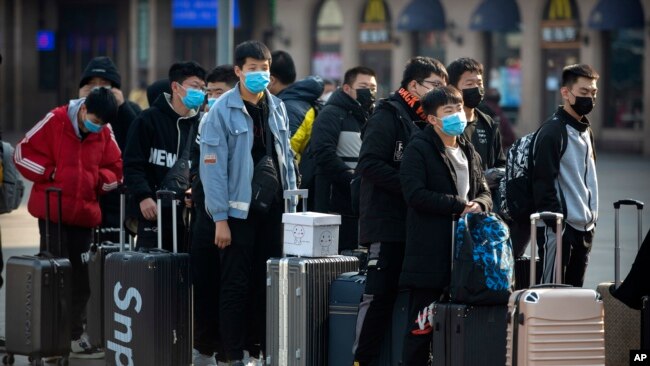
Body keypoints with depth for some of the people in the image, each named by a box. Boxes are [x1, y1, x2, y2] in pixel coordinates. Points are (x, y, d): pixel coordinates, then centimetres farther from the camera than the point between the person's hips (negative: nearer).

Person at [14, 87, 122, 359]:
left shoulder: (105, 133, 3)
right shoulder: (55, 122, -8)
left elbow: (114, 168, 12)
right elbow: (24, 153, -4)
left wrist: (99, 179, -7)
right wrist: (51, 174, -11)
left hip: (85, 214, 4)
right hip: (53, 212, -4)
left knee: (81, 280, 7)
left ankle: (75, 337, 15)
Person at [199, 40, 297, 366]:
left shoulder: (277, 108, 10)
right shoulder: (222, 111, -9)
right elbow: (213, 166, -11)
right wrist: (220, 218, -14)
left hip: (273, 209, 5)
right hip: (240, 210, -5)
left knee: (267, 282, 7)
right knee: (236, 285, -2)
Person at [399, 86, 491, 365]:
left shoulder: (468, 151, 18)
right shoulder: (418, 150, -5)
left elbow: (484, 193, 20)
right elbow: (415, 194, -17)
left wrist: (478, 204, -5)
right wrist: (459, 206, -16)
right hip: (429, 253, -7)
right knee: (422, 323, -4)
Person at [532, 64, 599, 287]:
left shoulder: (585, 131, 17)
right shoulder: (552, 131, -11)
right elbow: (543, 182, -16)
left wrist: (592, 217, 16)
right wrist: (555, 222, -20)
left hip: (585, 227, 9)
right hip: (560, 227, -9)